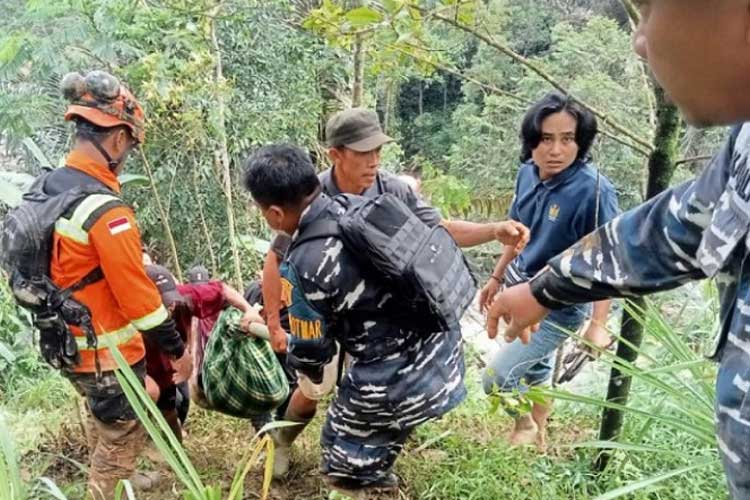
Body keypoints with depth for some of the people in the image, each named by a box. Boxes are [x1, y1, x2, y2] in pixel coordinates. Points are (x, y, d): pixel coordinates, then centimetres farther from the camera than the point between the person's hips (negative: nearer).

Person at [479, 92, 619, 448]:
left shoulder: (593, 189, -26)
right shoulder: (528, 174, -6)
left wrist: (598, 323, -25)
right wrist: (497, 277, 15)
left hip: (559, 307, -6)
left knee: (496, 380, -7)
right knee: (535, 369, 24)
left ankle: (526, 425, 26)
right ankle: (536, 438, 48)